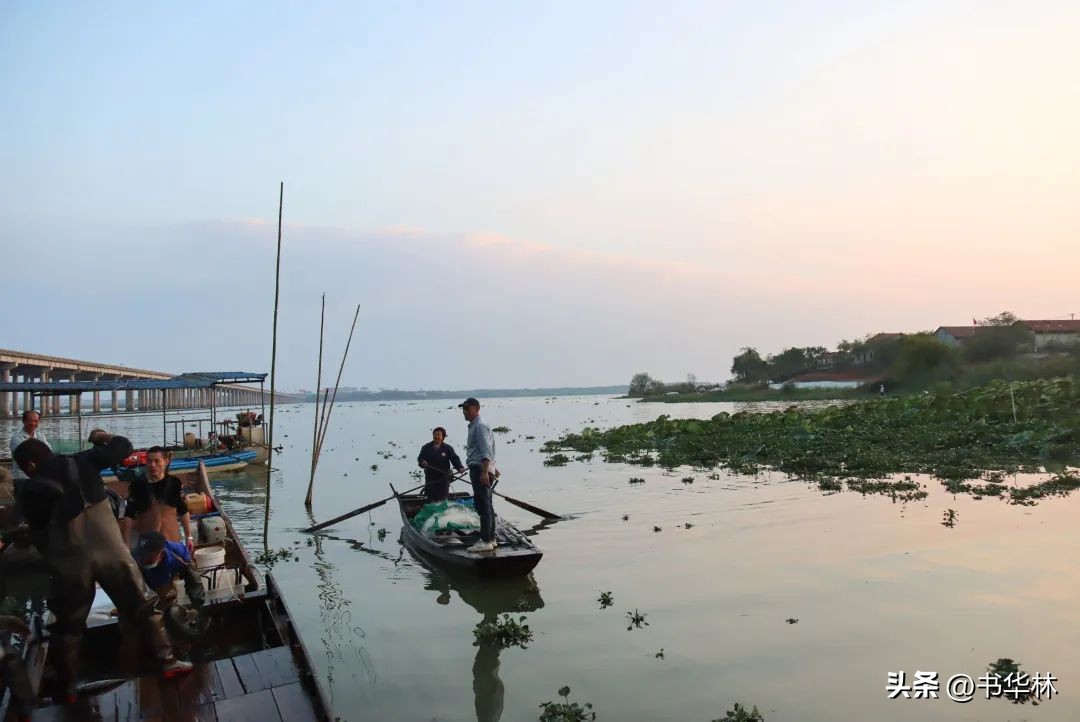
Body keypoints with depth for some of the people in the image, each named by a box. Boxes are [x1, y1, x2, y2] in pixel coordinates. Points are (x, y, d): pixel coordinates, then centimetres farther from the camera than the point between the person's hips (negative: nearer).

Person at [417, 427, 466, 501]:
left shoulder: (448, 448, 3)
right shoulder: (426, 447, 7)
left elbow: (455, 458, -8)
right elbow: (420, 458, 1)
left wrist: (460, 467, -27)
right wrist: (423, 462, -24)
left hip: (444, 478, -1)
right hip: (430, 478, 1)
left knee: (443, 500, 2)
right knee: (431, 500, 3)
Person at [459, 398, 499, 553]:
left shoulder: (479, 426, -12)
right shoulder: (474, 425, 21)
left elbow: (486, 450, -21)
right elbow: (489, 449, 27)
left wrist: (484, 471, -27)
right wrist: (491, 467, 31)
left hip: (480, 469, -11)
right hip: (481, 470, 11)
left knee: (483, 505, -11)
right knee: (487, 505, 13)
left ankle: (485, 541, -10)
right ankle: (490, 539, 19)